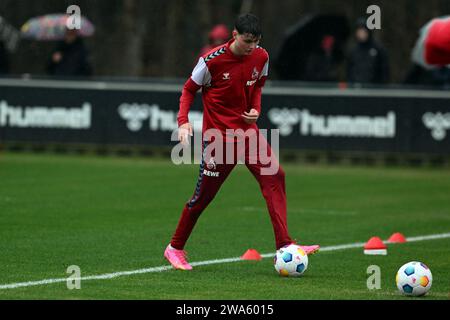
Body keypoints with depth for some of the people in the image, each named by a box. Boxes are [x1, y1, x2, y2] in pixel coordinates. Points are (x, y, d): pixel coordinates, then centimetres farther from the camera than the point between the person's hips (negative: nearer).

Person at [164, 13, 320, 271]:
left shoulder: (261, 58, 0)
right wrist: (183, 121, -15)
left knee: (274, 176, -16)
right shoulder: (212, 60, -14)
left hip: (247, 129, 4)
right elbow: (189, 90, -2)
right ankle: (175, 248, 21)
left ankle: (284, 245, -19)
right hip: (218, 132, -4)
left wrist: (256, 109, -1)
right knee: (204, 194, 1)